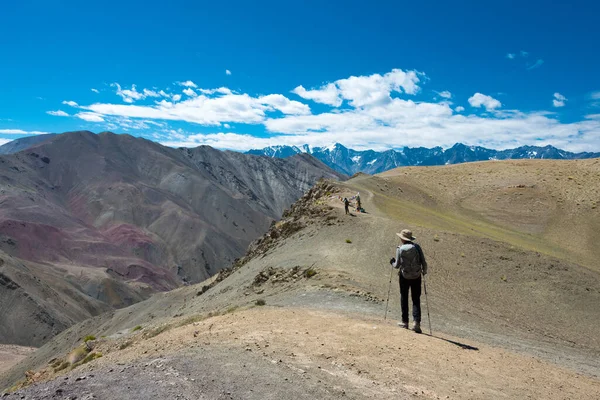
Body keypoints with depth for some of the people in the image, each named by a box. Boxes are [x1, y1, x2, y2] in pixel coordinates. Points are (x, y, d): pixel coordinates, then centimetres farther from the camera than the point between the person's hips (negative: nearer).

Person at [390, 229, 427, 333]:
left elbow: (397, 265, -8)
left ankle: (405, 321, 20)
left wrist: (392, 262, 14)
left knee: (404, 298, 14)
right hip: (416, 276, 1)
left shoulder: (400, 249, -9)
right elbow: (424, 262, -4)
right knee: (416, 300, 6)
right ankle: (417, 322, -7)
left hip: (404, 276, -1)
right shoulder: (417, 247, -4)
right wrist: (424, 271, 15)